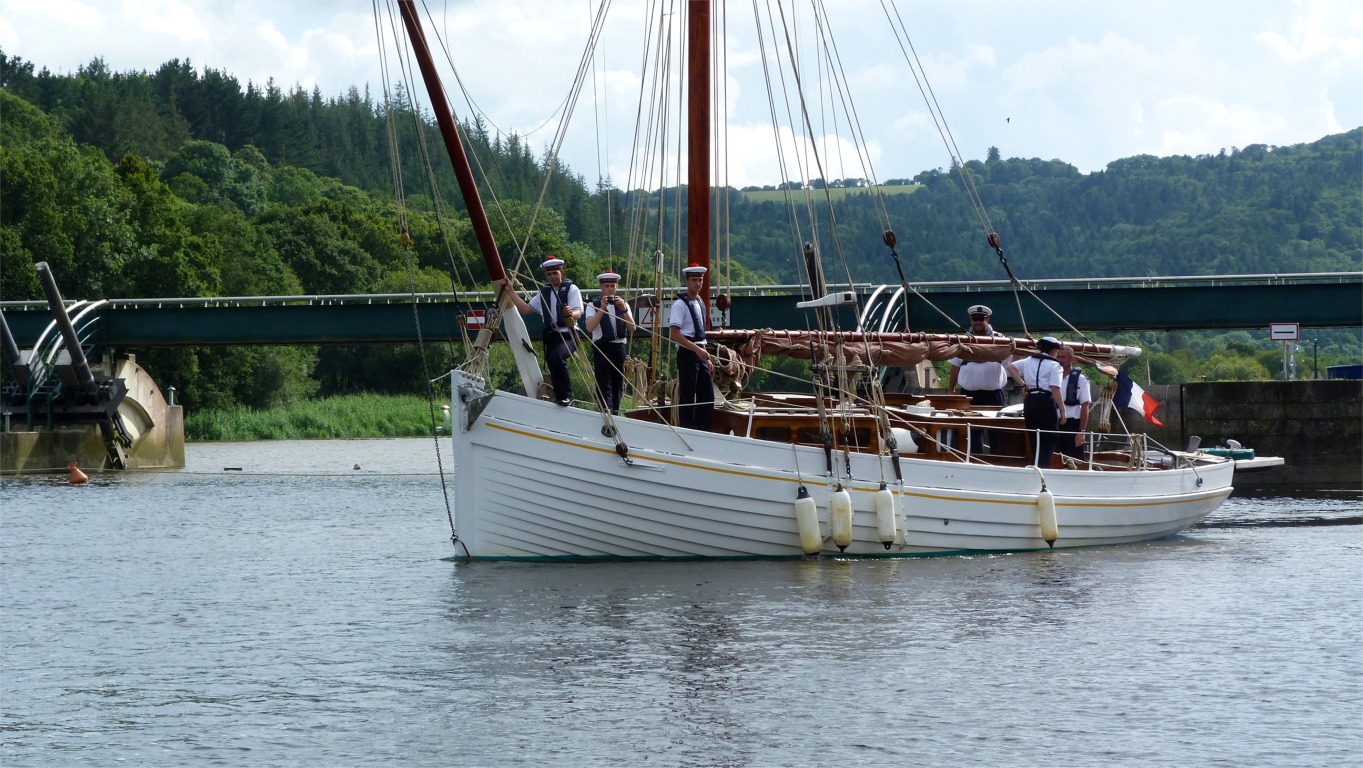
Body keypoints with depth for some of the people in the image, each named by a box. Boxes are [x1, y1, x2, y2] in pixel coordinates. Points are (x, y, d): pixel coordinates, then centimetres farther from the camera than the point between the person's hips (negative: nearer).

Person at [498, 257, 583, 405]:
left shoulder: (571, 289, 1)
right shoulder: (544, 292, 18)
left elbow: (578, 312, -11)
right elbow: (526, 309, 20)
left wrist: (571, 313, -36)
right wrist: (511, 291, 16)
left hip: (568, 336, -6)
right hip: (551, 336, 6)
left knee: (557, 357, -31)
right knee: (553, 368, -1)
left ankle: (567, 395, -24)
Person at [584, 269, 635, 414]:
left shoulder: (623, 304, 14)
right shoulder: (594, 305, 3)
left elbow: (632, 328, 2)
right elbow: (589, 327, -12)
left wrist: (623, 309, -12)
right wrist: (602, 309, -17)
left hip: (620, 347, 4)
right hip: (602, 347, -4)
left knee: (618, 384, 9)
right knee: (604, 386, -12)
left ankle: (615, 414, 17)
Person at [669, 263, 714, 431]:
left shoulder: (700, 303, 14)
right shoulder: (680, 304, -11)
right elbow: (674, 335, -17)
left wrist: (706, 356, 16)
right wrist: (697, 350, -20)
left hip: (700, 353, 8)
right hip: (687, 354, -8)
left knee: (707, 396, 7)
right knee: (687, 396, -5)